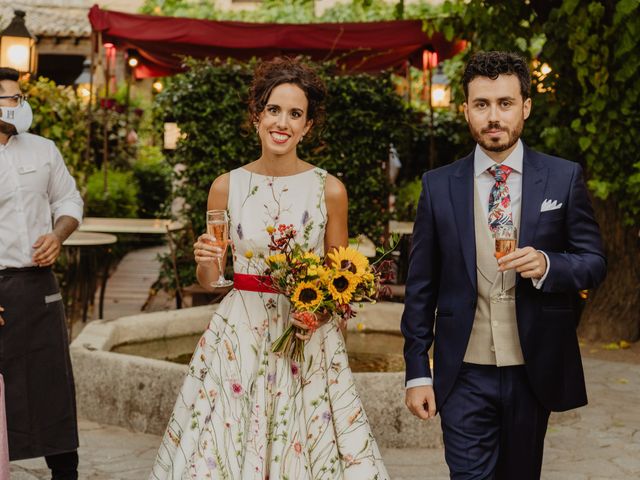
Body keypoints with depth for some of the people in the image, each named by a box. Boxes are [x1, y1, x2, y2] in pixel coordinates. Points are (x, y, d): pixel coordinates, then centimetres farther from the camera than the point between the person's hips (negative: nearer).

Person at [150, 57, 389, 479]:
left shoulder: (329, 189, -2)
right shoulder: (227, 187, 1)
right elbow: (209, 280, 7)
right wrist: (204, 261, -14)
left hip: (309, 342, -1)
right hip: (239, 337, 1)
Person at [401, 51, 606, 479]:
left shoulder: (565, 178, 0)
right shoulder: (438, 186, 1)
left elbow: (595, 262, 2)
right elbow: (421, 285, 3)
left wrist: (547, 265, -20)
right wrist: (417, 371, 0)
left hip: (535, 370, 1)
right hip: (464, 375, -1)